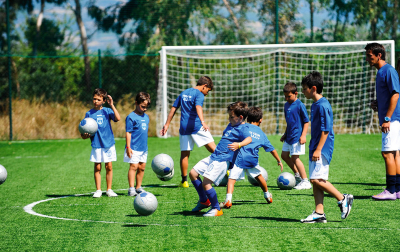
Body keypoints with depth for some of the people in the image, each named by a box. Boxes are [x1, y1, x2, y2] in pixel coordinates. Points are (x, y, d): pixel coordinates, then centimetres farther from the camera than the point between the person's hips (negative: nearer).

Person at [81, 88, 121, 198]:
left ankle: (109, 190, 11)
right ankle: (98, 190, 9)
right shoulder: (89, 114, 4)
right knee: (97, 167, 2)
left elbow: (118, 118, -16)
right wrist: (85, 135, -16)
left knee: (109, 166, 3)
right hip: (96, 144, 0)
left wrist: (112, 105, -18)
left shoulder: (107, 111, 1)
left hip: (108, 143, 0)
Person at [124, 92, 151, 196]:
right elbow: (128, 132, -12)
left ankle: (138, 188, 17)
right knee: (133, 166, -10)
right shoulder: (131, 117, -9)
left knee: (142, 167, 9)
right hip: (134, 148, -7)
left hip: (143, 148, 7)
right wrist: (128, 147, -16)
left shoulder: (146, 117, 13)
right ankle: (131, 189, -12)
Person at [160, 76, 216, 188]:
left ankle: (184, 181, 8)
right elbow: (198, 107, -22)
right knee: (213, 148, -6)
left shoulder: (183, 93, 19)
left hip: (184, 127, 6)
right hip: (196, 126, -6)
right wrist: (203, 122, -36)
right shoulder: (199, 94, -3)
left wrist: (167, 125, 24)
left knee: (184, 154, 7)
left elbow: (173, 109, 20)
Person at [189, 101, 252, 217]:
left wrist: (238, 145, -49)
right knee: (193, 173, 11)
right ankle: (204, 201, 24)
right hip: (213, 156, 10)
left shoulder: (242, 128, -12)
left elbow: (249, 139, -33)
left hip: (222, 160, -10)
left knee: (206, 183, -20)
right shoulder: (231, 125, 18)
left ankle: (216, 209, -4)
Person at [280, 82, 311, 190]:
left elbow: (306, 121, -12)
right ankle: (297, 175, 28)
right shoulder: (287, 105, 11)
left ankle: (305, 181, -5)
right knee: (284, 155, 14)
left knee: (294, 157, -10)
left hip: (297, 136, -9)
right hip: (289, 136, 9)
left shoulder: (299, 105, -14)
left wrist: (303, 135, -19)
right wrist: (285, 134, 24)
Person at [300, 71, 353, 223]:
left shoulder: (323, 105, -15)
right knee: (316, 181, 7)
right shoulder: (315, 105, 15)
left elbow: (325, 130, -19)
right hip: (315, 149, 10)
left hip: (322, 149, -10)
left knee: (317, 179, -14)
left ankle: (343, 199, -2)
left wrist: (318, 149, -21)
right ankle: (319, 213, 7)